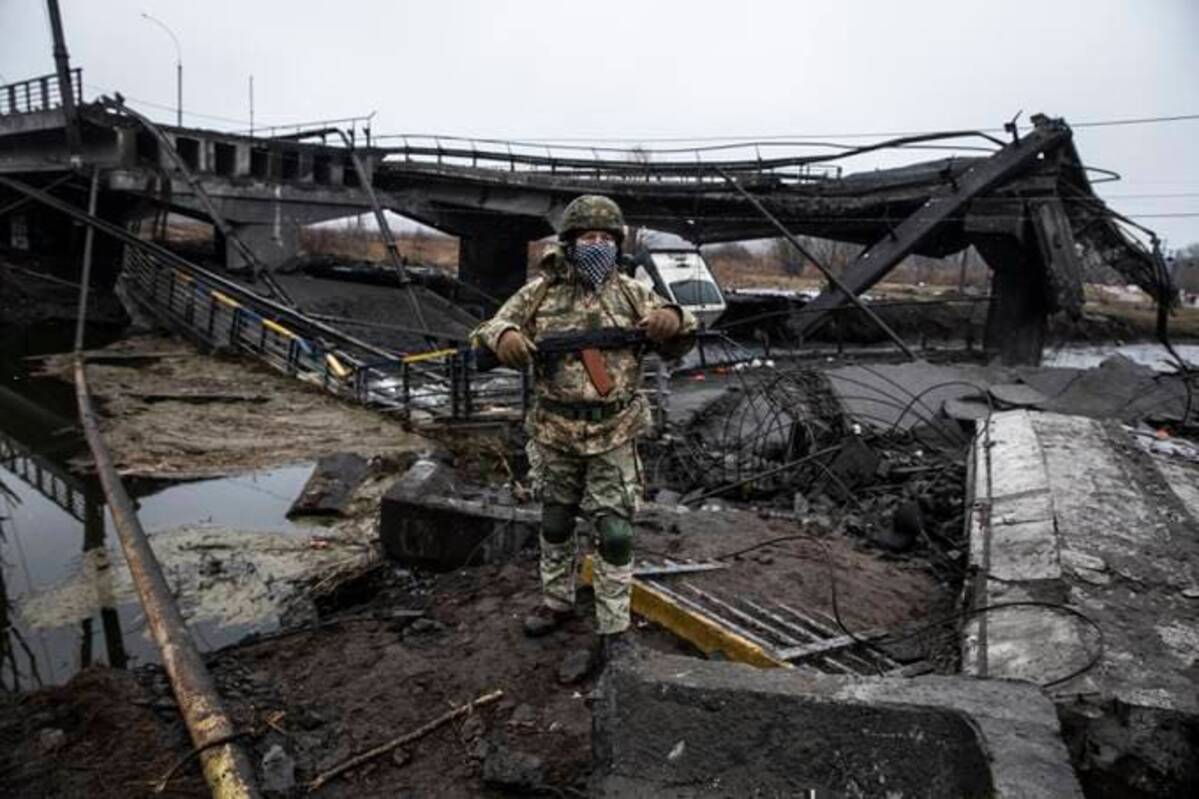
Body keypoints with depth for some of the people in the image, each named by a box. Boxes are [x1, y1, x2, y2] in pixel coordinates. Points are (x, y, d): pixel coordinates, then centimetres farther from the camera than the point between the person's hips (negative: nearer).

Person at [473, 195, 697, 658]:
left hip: (614, 436, -1)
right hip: (554, 433, 1)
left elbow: (676, 346, 4)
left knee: (614, 534, -1)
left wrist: (674, 320, -21)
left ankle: (613, 629, 14)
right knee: (555, 525, 17)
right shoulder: (540, 293, 0)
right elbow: (491, 329, 2)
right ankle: (557, 602, 39)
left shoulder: (631, 293, 0)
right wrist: (504, 337, -23)